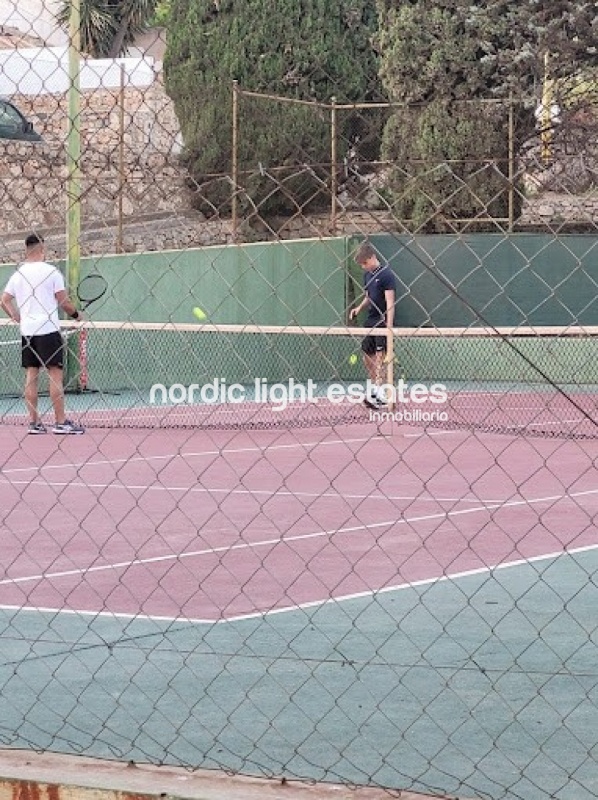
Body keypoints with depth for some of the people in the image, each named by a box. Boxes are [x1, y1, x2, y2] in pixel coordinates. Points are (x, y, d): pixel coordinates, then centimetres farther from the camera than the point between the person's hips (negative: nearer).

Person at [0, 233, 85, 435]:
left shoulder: (18, 274, 8)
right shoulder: (51, 271, -7)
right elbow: (63, 302, -7)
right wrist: (75, 314, 11)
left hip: (27, 332, 5)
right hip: (48, 330, -5)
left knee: (31, 376, 6)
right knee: (55, 374, -4)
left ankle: (34, 422, 5)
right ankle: (60, 422, -7)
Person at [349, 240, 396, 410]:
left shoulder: (386, 274, -13)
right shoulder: (367, 275, 12)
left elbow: (390, 302, -17)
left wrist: (389, 327, -23)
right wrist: (359, 308, 3)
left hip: (382, 321, -8)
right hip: (370, 320, 8)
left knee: (380, 355, -14)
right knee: (367, 355, 11)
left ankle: (379, 395, -19)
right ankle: (373, 388, 25)